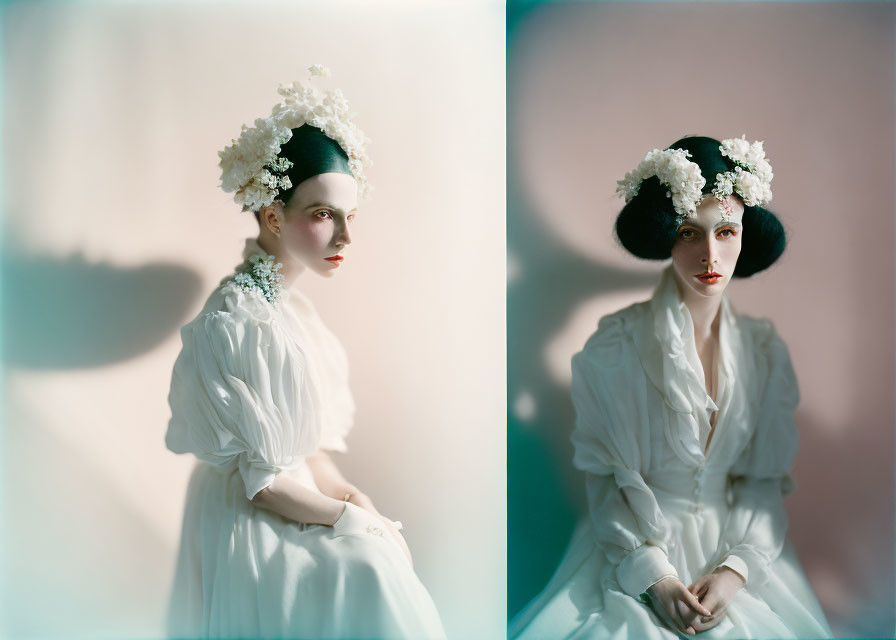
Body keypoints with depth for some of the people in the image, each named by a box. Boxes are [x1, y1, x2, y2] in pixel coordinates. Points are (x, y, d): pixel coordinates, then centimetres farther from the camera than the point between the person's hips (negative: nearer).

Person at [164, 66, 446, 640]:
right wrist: (353, 517, -13)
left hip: (298, 504, 8)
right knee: (368, 569, -21)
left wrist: (352, 494, -2)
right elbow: (254, 478, -18)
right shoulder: (231, 321, -19)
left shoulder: (295, 307, 7)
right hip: (245, 528, -8)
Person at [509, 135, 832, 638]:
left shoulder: (765, 350, 3)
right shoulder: (616, 345, -6)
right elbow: (605, 478, -5)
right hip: (636, 550, -2)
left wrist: (735, 569, -11)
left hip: (739, 549, 3)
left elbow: (766, 478, 4)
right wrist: (653, 577, -15)